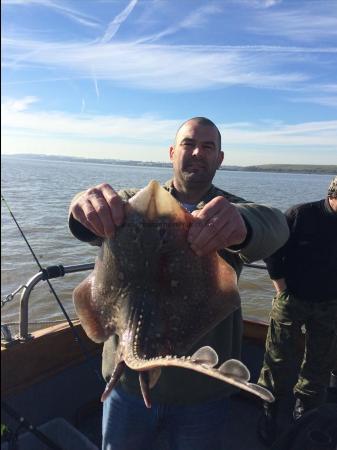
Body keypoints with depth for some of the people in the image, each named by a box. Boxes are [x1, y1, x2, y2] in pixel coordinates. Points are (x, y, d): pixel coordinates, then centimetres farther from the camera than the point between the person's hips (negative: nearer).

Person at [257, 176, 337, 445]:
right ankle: (270, 407, 29)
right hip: (292, 299, -4)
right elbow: (272, 249, -11)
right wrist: (282, 289, -9)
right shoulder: (301, 215, -16)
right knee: (279, 357, 8)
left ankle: (305, 407, 38)